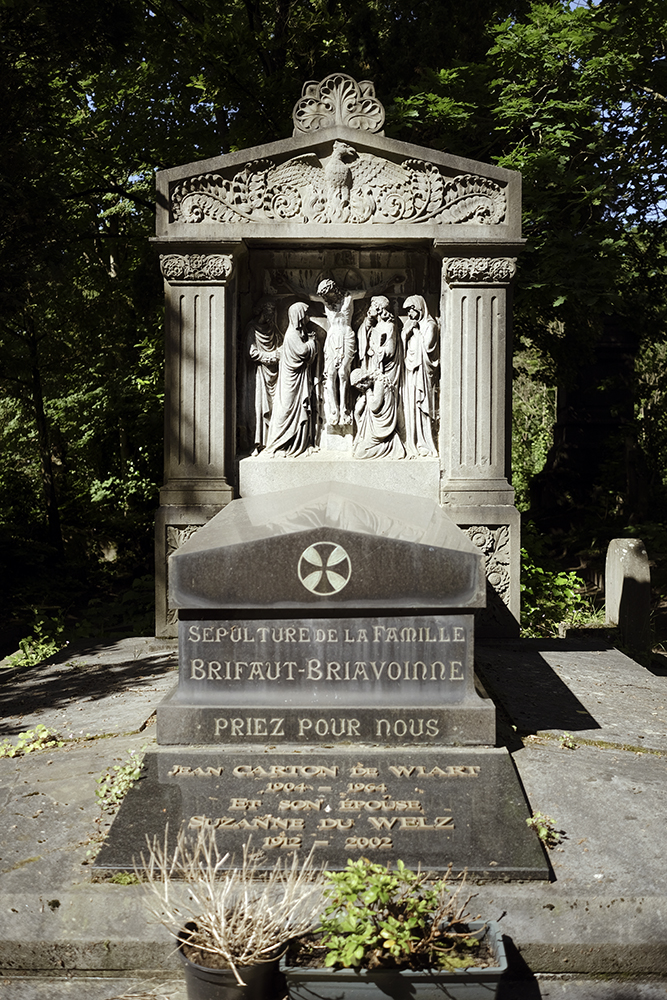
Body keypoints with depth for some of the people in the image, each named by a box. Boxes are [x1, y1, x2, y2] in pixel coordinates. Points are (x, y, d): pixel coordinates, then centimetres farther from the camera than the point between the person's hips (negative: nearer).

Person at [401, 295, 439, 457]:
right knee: (409, 405, 4)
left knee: (421, 405, -7)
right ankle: (412, 443, 8)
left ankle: (424, 444, -3)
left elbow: (426, 346, -13)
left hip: (421, 370, -6)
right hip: (409, 370, 6)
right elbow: (401, 346, 12)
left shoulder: (430, 325, -3)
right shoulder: (408, 324, 17)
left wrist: (416, 331, -7)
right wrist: (406, 332, -2)